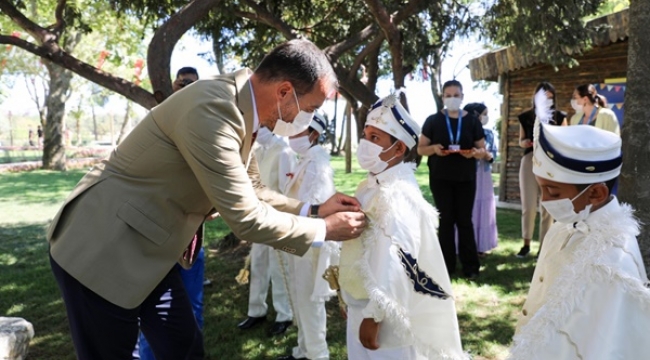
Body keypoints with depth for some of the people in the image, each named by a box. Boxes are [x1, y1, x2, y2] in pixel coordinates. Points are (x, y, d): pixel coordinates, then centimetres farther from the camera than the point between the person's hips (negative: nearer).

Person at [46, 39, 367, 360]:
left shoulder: (238, 107, 0)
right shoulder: (212, 109, -30)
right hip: (101, 250, -9)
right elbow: (245, 217, -27)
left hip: (148, 251, 9)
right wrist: (324, 229, -14)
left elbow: (250, 192, 10)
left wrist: (312, 210, 1)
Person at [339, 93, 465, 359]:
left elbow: (396, 264, -26)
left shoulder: (398, 195, -23)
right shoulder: (372, 185, 5)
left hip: (382, 313, -9)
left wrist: (374, 315, -22)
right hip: (361, 304, 9)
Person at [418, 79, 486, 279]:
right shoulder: (433, 120, 0)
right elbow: (420, 148, 2)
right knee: (446, 220, 4)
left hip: (466, 178, 1)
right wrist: (434, 148, -19)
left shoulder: (473, 121, 4)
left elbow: (482, 150, 6)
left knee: (464, 220, 4)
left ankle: (470, 265, 12)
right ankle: (447, 265, 12)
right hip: (440, 178, 0)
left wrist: (474, 152, -18)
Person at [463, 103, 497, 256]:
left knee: (484, 211, 8)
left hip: (484, 177, 5)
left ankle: (480, 246, 19)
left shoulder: (489, 133, 10)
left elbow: (493, 153, 8)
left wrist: (488, 156, -12)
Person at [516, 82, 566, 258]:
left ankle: (543, 245, 11)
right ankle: (526, 243, 12)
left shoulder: (559, 116, 6)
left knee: (547, 206, 1)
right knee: (528, 206, -3)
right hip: (529, 161, 1)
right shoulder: (526, 116, 9)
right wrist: (524, 143, -7)